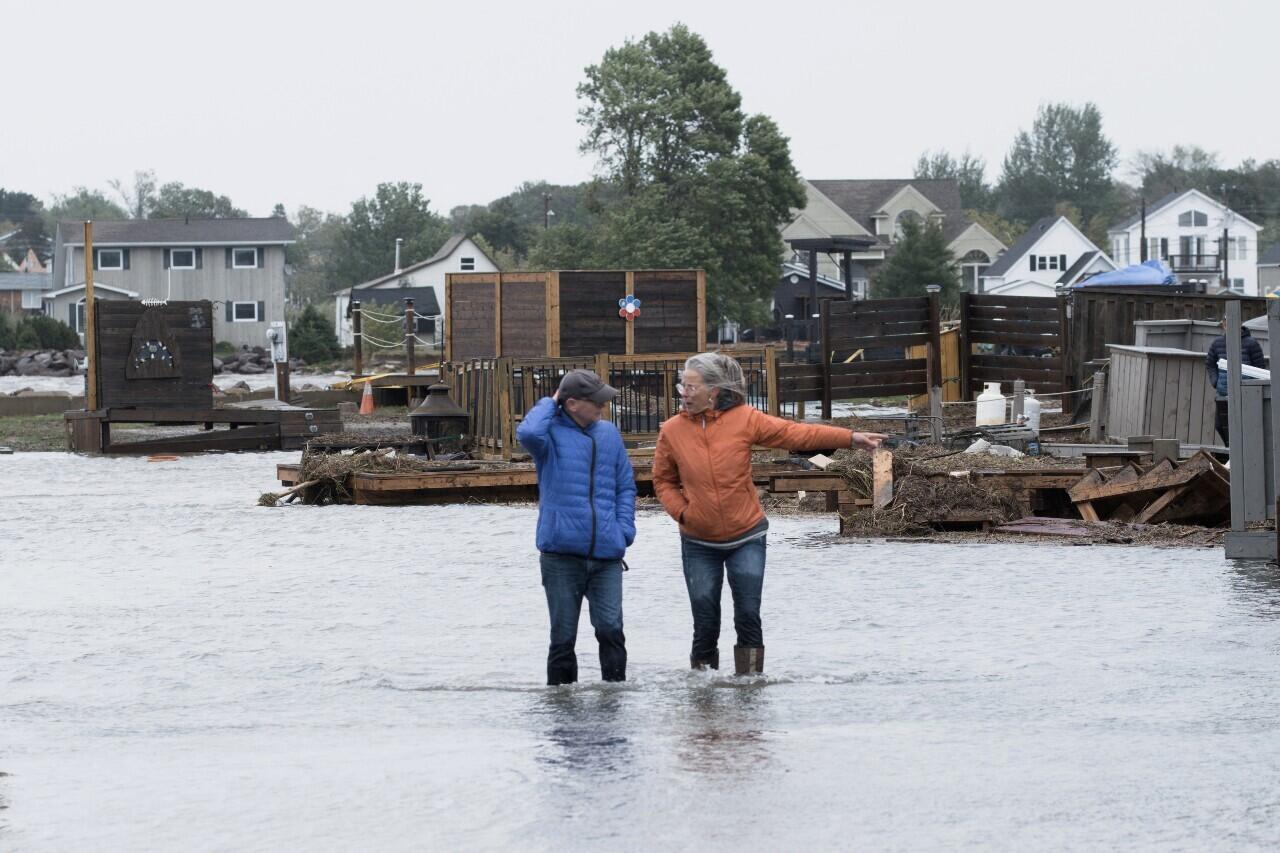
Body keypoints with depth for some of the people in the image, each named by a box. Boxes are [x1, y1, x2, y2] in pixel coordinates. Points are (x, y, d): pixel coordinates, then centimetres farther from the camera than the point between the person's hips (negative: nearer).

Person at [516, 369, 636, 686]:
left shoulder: (609, 434, 14)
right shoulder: (552, 432, -1)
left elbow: (625, 485, 19)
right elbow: (528, 434, -25)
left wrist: (624, 531, 5)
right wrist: (549, 403, -7)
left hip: (606, 553, 3)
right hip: (562, 554, -3)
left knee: (610, 628, -8)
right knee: (563, 635, 4)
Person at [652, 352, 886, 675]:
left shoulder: (745, 419, -8)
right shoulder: (672, 430, -4)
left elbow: (797, 433, -7)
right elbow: (663, 480, 7)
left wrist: (851, 438, -12)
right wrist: (681, 511, -10)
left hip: (746, 537, -1)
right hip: (699, 543, 1)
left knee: (748, 617, -3)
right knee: (705, 624, 3)